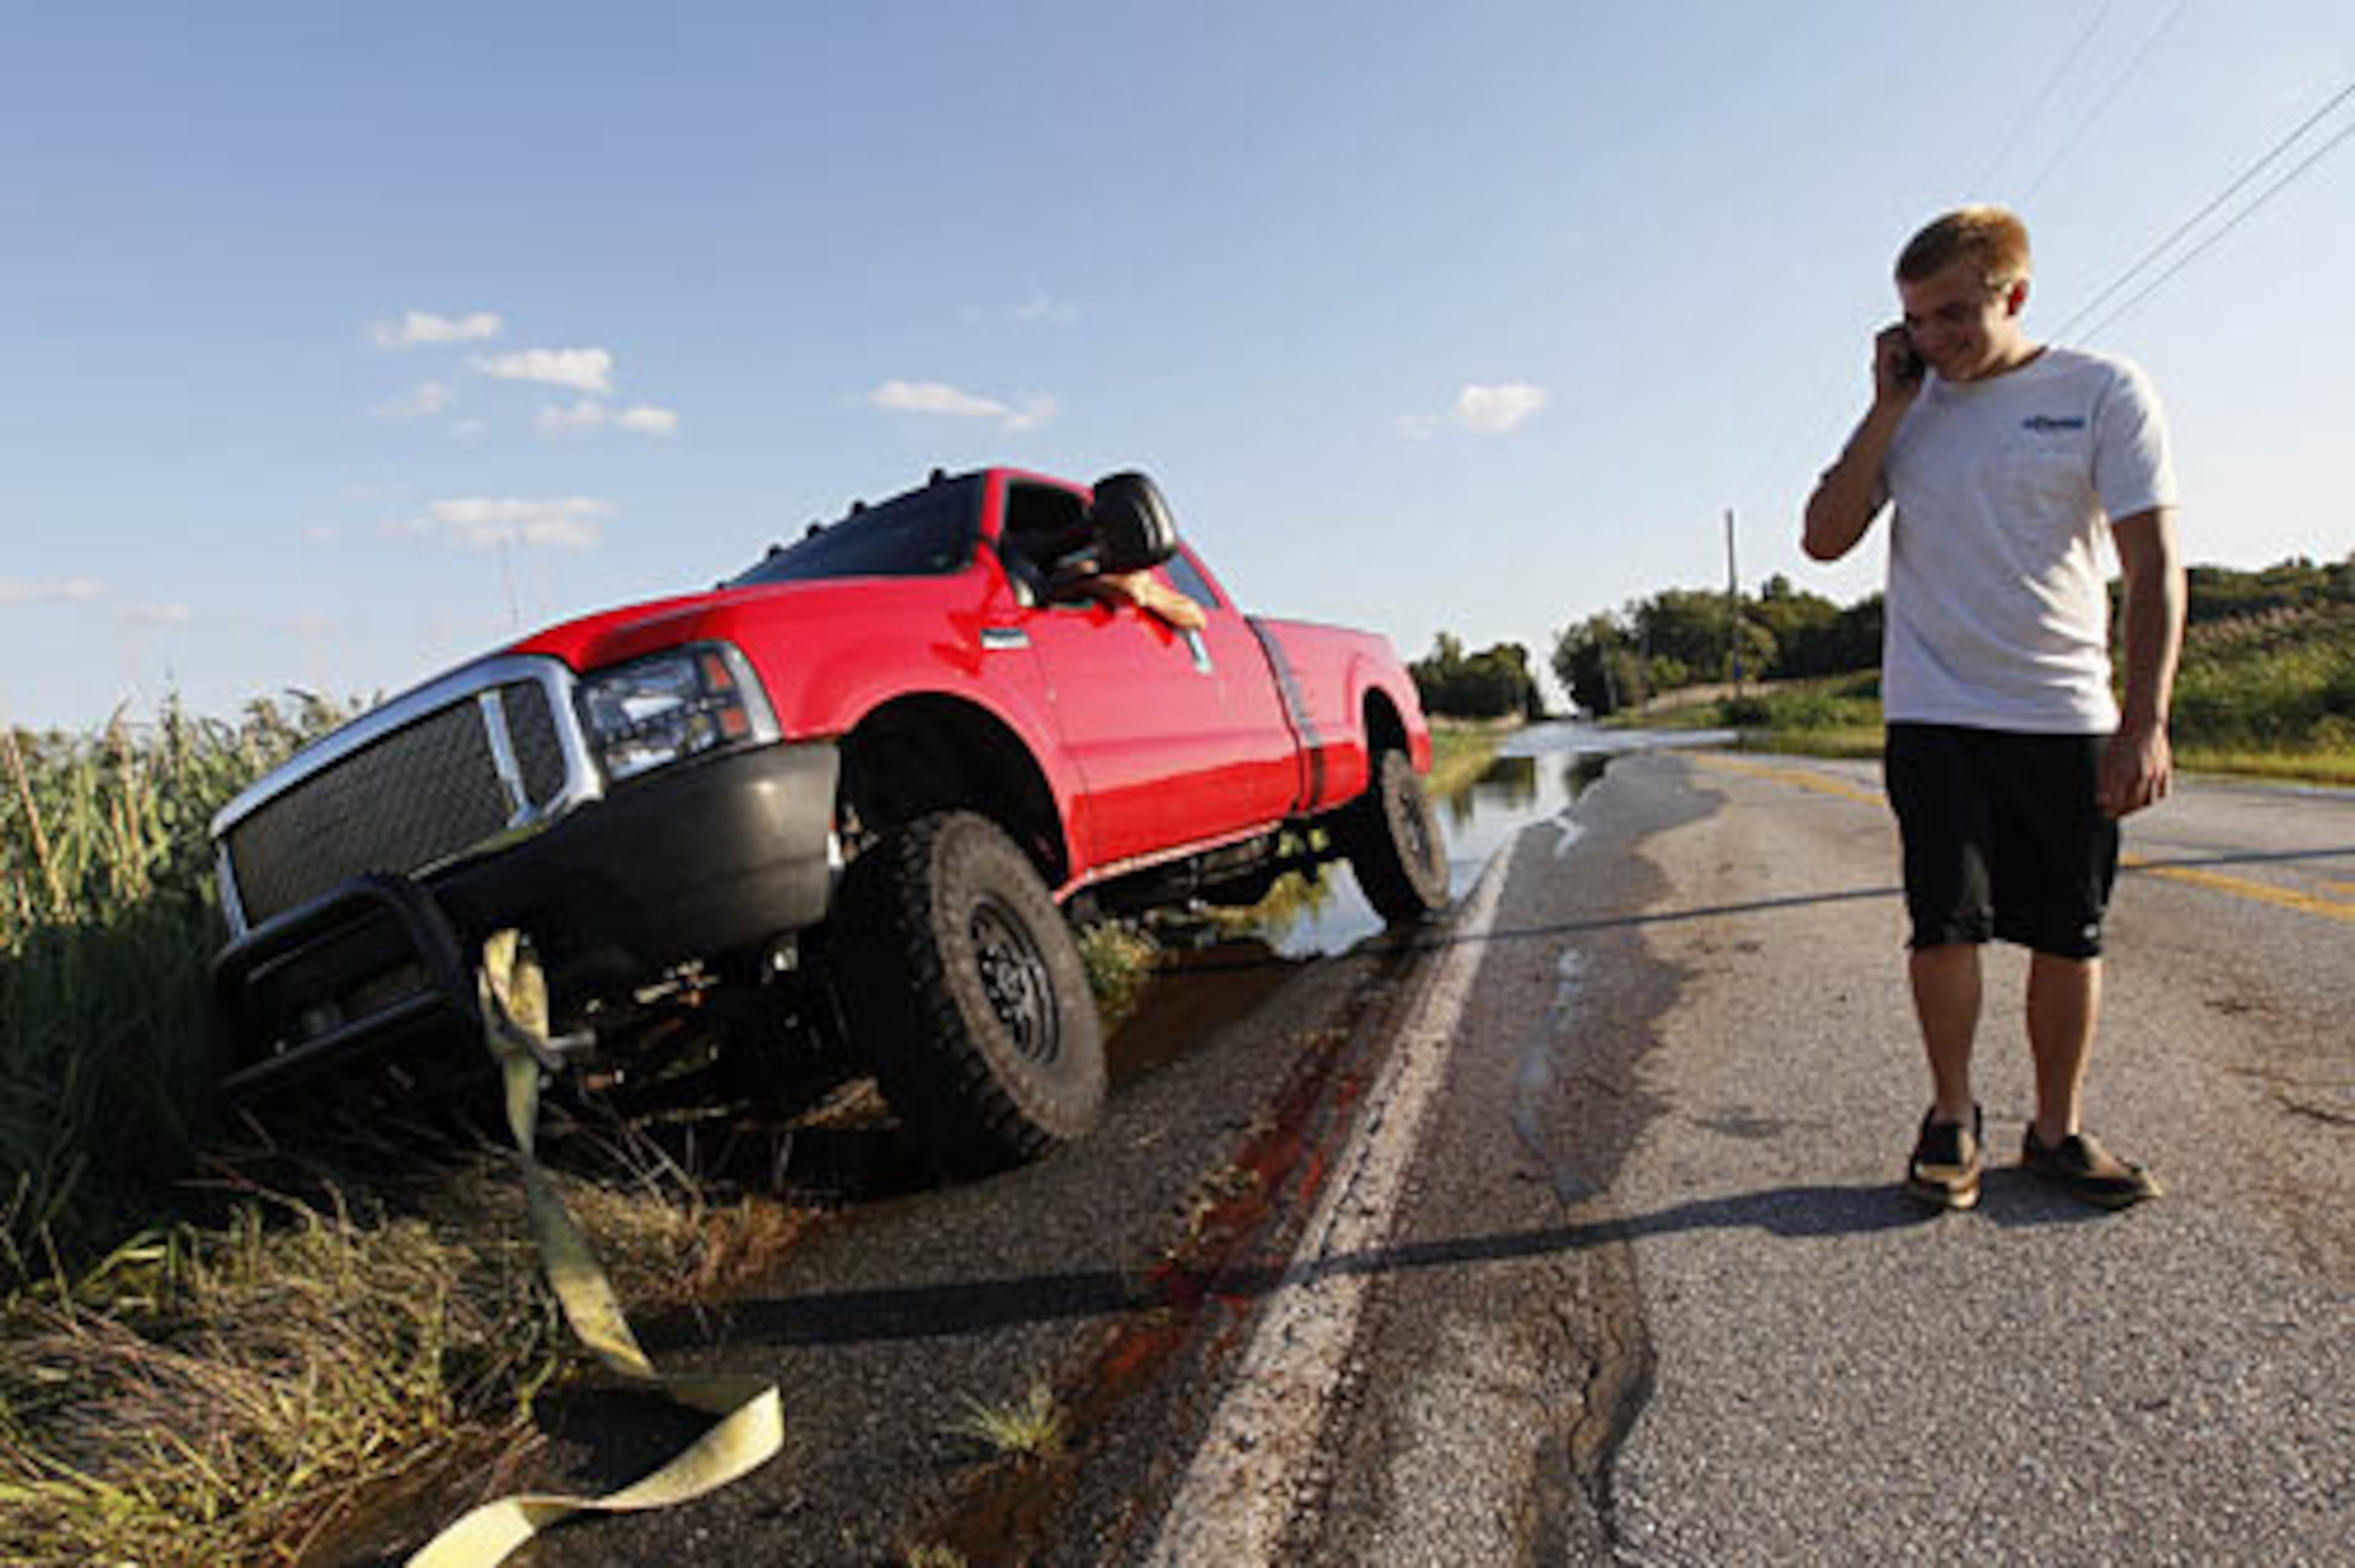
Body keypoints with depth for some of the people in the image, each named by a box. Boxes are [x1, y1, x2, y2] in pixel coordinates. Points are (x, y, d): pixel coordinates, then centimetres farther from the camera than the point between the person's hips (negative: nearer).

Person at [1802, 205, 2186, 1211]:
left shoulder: (2102, 393, 0)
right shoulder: (1910, 408, 7)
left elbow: (2154, 569, -4)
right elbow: (1825, 538, -1)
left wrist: (2144, 723, -12)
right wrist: (1887, 409, -5)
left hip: (2068, 718, 0)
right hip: (1935, 714, 0)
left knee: (2069, 933, 6)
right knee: (1949, 919, -7)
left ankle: (2057, 1129, 22)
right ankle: (1952, 1116, 12)